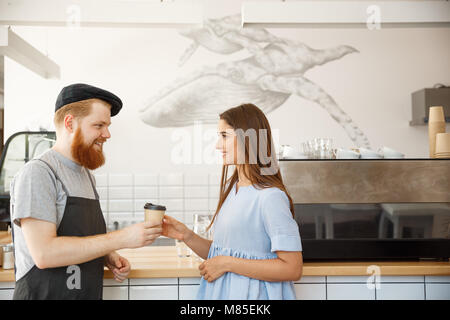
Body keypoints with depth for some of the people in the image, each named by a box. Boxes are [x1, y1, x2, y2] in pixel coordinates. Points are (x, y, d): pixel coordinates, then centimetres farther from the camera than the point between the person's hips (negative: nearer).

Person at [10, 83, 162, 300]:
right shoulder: (37, 173, -16)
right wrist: (121, 239, -24)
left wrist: (109, 258, -2)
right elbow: (44, 253, -25)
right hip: (45, 294, -8)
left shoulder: (86, 175, 10)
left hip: (91, 294, 8)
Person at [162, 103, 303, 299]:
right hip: (221, 291, 7)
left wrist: (226, 263, -20)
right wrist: (186, 236, -5)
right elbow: (220, 251, 11)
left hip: (252, 293, -7)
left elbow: (292, 269, -23)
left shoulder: (270, 196, -21)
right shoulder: (230, 188, 6)